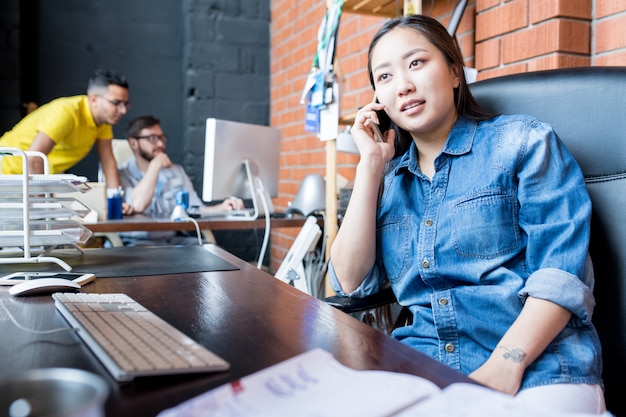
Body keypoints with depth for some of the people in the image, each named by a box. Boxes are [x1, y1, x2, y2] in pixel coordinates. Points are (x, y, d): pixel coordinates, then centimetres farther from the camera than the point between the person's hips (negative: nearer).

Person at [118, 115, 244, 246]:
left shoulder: (176, 172, 14)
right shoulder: (123, 175, -3)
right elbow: (137, 205, -23)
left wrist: (221, 208, -12)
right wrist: (155, 166, -14)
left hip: (174, 239, 5)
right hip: (137, 242, -5)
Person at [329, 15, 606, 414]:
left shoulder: (524, 142, 3)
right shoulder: (389, 178, 15)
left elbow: (562, 271, -7)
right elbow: (351, 283, 4)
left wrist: (505, 366, -21)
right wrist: (370, 164, 2)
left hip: (537, 369, -3)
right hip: (424, 369, 4)